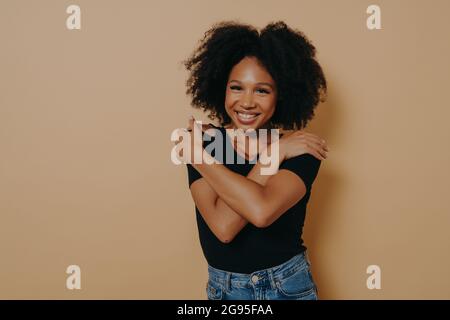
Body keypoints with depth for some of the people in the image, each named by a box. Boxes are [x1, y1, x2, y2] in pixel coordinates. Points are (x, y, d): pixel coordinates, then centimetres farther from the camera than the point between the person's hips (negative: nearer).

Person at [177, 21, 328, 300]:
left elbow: (262, 211, -31)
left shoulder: (302, 150, -12)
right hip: (225, 289, 1)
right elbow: (223, 226, -24)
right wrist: (273, 155, -23)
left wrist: (198, 157, -20)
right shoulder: (204, 142, -10)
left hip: (291, 286, -1)